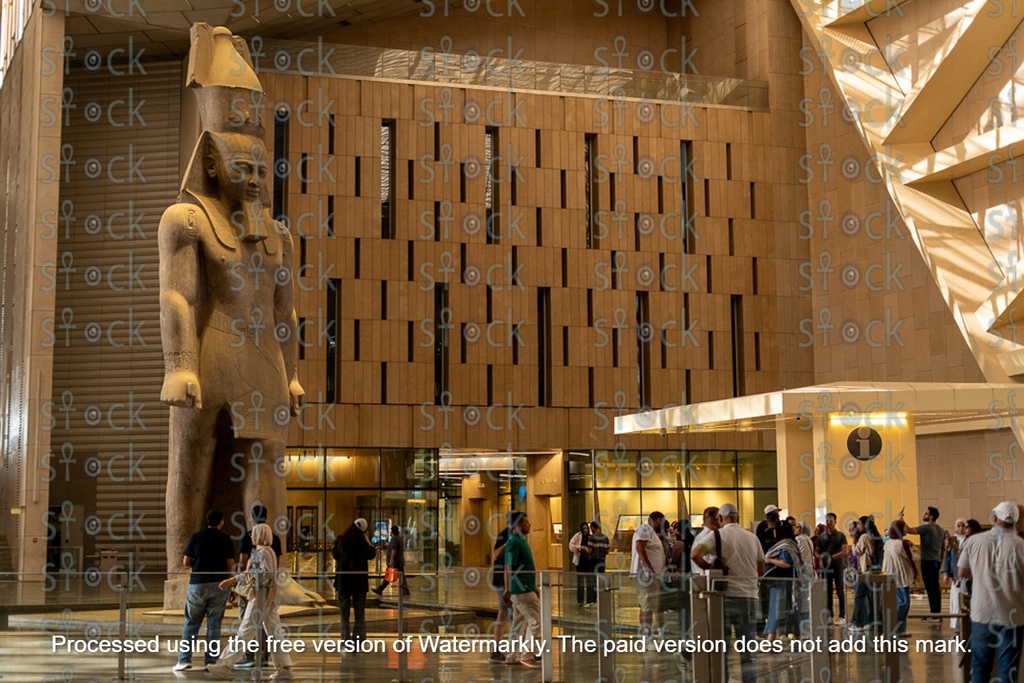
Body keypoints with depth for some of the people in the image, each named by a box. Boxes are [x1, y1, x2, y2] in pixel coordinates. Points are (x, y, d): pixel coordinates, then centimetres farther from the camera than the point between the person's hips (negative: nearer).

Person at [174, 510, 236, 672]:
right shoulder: (225, 539, 1)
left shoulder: (197, 536, 2)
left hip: (198, 583, 0)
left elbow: (186, 562, 1)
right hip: (219, 584, 0)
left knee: (191, 623, 7)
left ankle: (184, 659, 1)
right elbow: (230, 565, -3)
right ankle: (212, 660, 4)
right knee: (214, 624, 5)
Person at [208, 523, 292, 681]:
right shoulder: (260, 552, 16)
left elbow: (266, 576, -20)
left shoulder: (264, 553, -13)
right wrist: (232, 581, 19)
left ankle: (225, 666, 0)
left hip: (261, 598, -9)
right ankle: (284, 668, 5)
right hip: (268, 599, 9)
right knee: (274, 633, 6)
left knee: (245, 633, -5)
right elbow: (250, 574, 22)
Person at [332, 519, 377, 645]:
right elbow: (372, 555, 7)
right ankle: (359, 640, 6)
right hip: (360, 581, 0)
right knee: (360, 614, 11)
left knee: (344, 613, 8)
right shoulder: (363, 542, -10)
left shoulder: (341, 541, -10)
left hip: (343, 580, 0)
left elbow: (335, 555, 7)